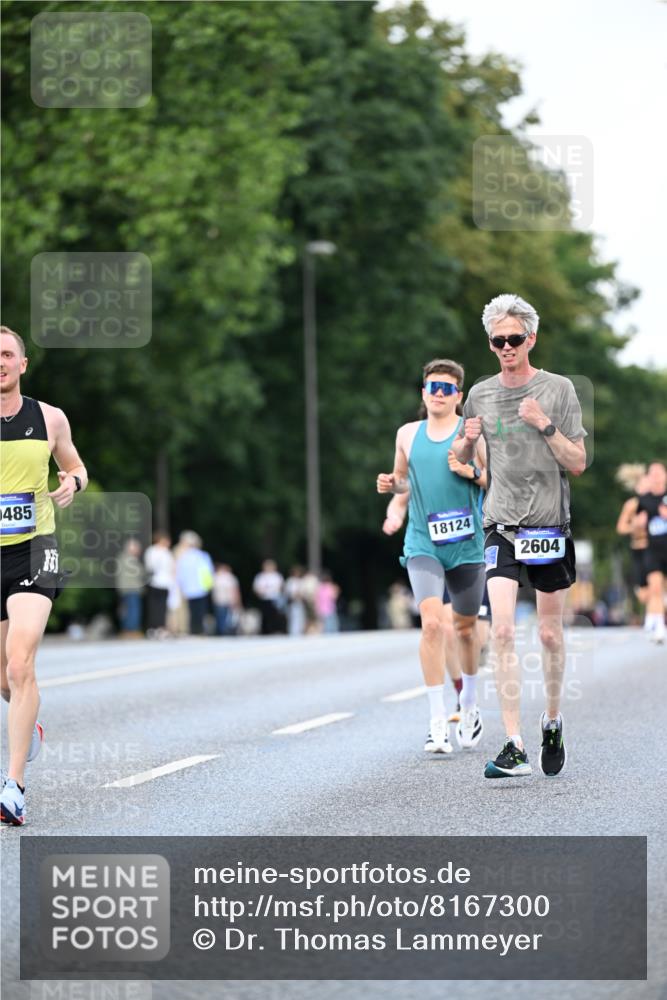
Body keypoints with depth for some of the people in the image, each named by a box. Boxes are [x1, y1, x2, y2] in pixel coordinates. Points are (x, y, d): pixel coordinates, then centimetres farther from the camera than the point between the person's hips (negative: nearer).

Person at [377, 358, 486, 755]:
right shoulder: (408, 434, 8)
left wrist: (470, 469, -21)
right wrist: (391, 484, 1)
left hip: (467, 543, -1)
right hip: (423, 544, 1)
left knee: (465, 627, 13)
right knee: (432, 623, -16)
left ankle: (470, 705, 36)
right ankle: (438, 722, -15)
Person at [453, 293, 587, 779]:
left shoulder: (558, 389, 0)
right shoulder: (481, 394, 7)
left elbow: (578, 464, -3)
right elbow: (462, 460, 19)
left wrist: (544, 425, -17)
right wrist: (467, 440, -3)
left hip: (550, 525, -1)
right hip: (502, 526, 1)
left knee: (550, 633, 7)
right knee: (502, 631, -13)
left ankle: (553, 720, 32)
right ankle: (514, 747, -15)